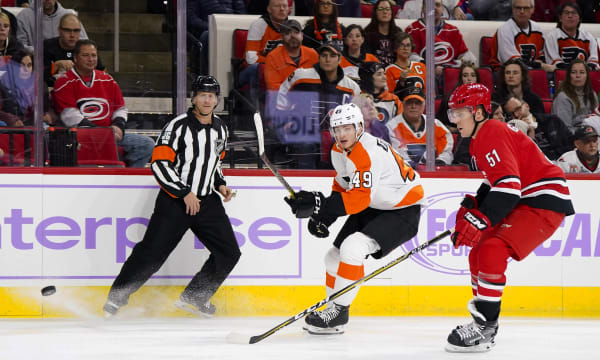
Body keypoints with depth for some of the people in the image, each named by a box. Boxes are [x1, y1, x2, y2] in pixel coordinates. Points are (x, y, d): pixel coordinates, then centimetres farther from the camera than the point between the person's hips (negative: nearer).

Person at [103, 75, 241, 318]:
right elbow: (159, 163, -17)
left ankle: (193, 298, 13)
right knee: (151, 253, -10)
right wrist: (184, 193, -17)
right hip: (174, 202, -7)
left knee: (229, 252, 2)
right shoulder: (179, 126, -13)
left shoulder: (220, 128, 9)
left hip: (207, 201, 7)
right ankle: (116, 298, 4)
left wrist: (220, 184, 8)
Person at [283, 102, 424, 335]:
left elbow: (359, 198, -34)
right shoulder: (339, 151, 0)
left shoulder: (368, 153, -29)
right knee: (335, 255, 7)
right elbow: (342, 185, 16)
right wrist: (322, 215, 3)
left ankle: (339, 309, -16)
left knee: (353, 248, -26)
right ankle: (335, 315, 23)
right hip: (372, 208, 10)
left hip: (403, 211, -10)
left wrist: (319, 204, -38)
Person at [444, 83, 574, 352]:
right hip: (524, 201, 11)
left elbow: (508, 186, -28)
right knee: (478, 253, 12)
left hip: (546, 201, -11)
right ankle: (483, 317, 20)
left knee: (492, 250, -23)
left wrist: (478, 221, -30)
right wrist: (471, 207, 11)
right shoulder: (479, 139, 15)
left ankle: (484, 328, -21)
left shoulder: (493, 135, -18)